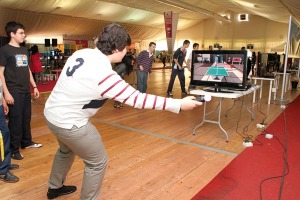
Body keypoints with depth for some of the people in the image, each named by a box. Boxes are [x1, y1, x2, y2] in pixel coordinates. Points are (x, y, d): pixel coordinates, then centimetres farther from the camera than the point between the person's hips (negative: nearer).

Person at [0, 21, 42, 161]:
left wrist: (34, 86, 17)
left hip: (26, 91, 7)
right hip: (14, 92, -6)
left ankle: (26, 142, 31)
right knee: (15, 121, -1)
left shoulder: (24, 50, 14)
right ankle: (13, 149, 12)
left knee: (26, 118, 14)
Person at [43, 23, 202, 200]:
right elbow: (137, 98, -28)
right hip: (68, 122, -9)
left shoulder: (82, 53, -4)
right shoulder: (105, 75, -29)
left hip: (52, 113, 9)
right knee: (98, 162, 9)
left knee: (67, 150, 33)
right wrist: (179, 104, -25)